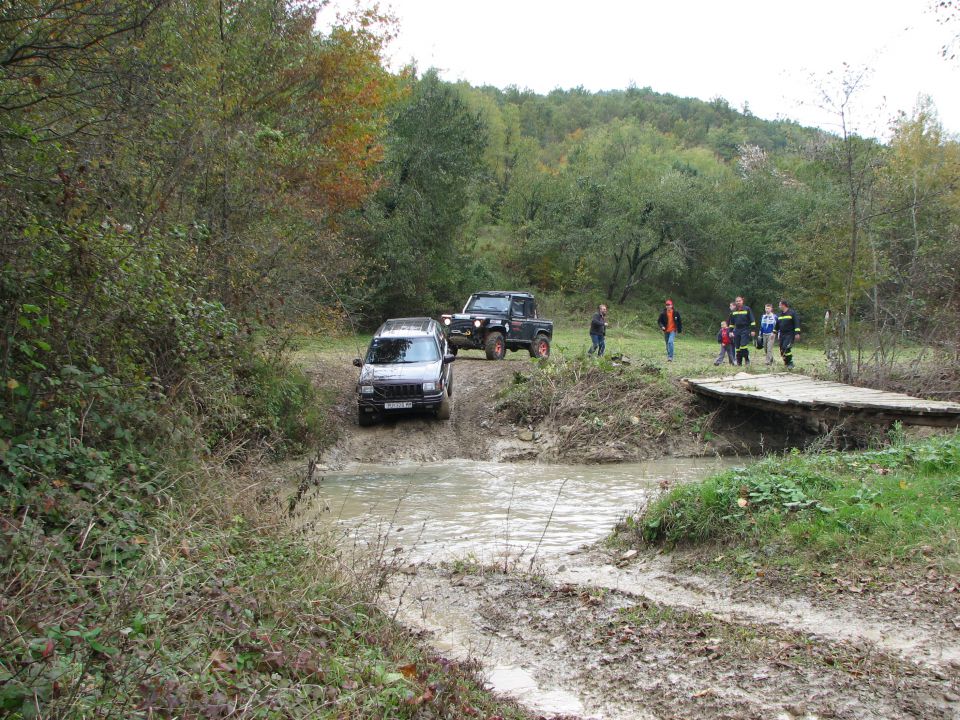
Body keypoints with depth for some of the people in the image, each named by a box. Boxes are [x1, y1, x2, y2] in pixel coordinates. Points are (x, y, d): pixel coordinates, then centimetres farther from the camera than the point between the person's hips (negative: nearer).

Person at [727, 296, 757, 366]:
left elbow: (752, 321, -2)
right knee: (737, 347, 4)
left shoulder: (747, 309, -1)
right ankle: (739, 362, 11)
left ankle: (747, 360, -2)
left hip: (745, 330, -5)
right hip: (737, 330, 5)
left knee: (743, 345, -17)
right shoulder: (733, 311, 12)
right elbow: (731, 323, 19)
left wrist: (753, 330, -8)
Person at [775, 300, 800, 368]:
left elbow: (797, 323, -12)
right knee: (782, 349, 4)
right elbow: (777, 324, 23)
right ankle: (786, 363, 15)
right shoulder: (780, 314, 14)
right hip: (782, 334, 7)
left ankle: (790, 363, -12)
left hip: (790, 334, -7)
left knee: (786, 348, -22)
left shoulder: (792, 313, -6)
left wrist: (797, 333, -19)